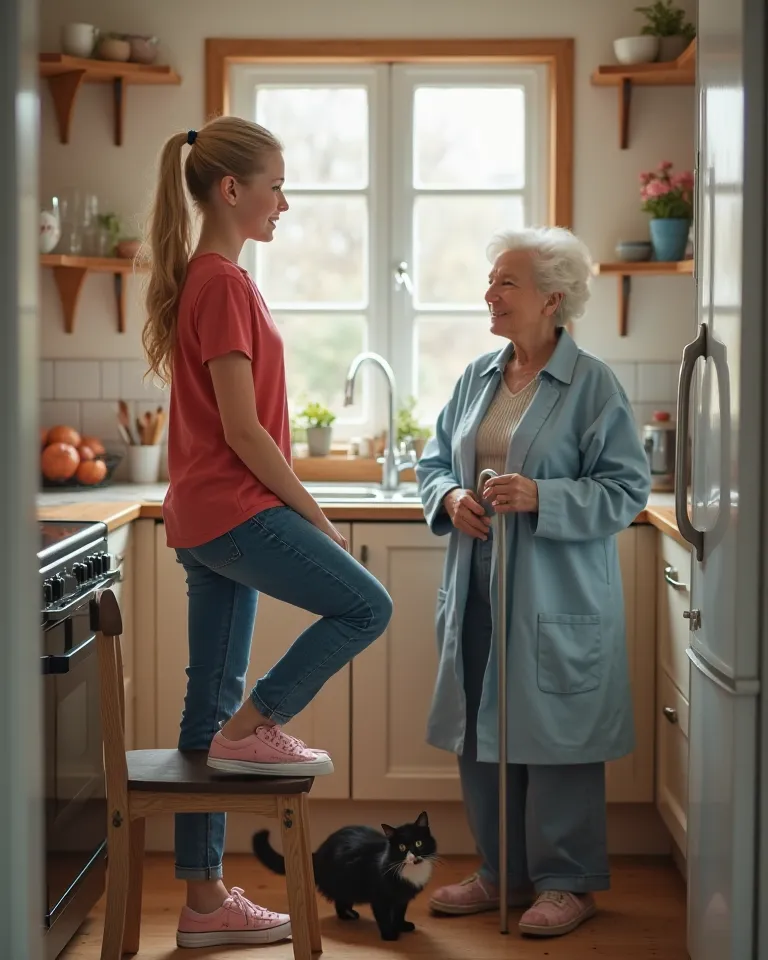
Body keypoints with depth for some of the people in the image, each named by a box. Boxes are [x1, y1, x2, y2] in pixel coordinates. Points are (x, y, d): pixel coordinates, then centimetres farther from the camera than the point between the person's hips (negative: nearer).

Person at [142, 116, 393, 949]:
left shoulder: (199, 278, 15)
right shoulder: (225, 284, -14)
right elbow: (243, 428, -18)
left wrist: (297, 511, 18)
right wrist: (315, 515, -9)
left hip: (206, 517, 10)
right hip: (237, 508, -10)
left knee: (211, 695, 9)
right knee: (365, 606, -2)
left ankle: (204, 903, 15)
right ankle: (252, 730, 5)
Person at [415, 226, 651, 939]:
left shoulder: (592, 385, -8)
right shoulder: (477, 377, 10)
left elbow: (626, 490, -11)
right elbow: (434, 462, 17)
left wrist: (540, 497, -22)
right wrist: (449, 498, -5)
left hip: (556, 599, -6)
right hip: (477, 591, 6)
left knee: (552, 735, 1)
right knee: (480, 734, 12)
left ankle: (566, 882, 15)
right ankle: (502, 872, 27)